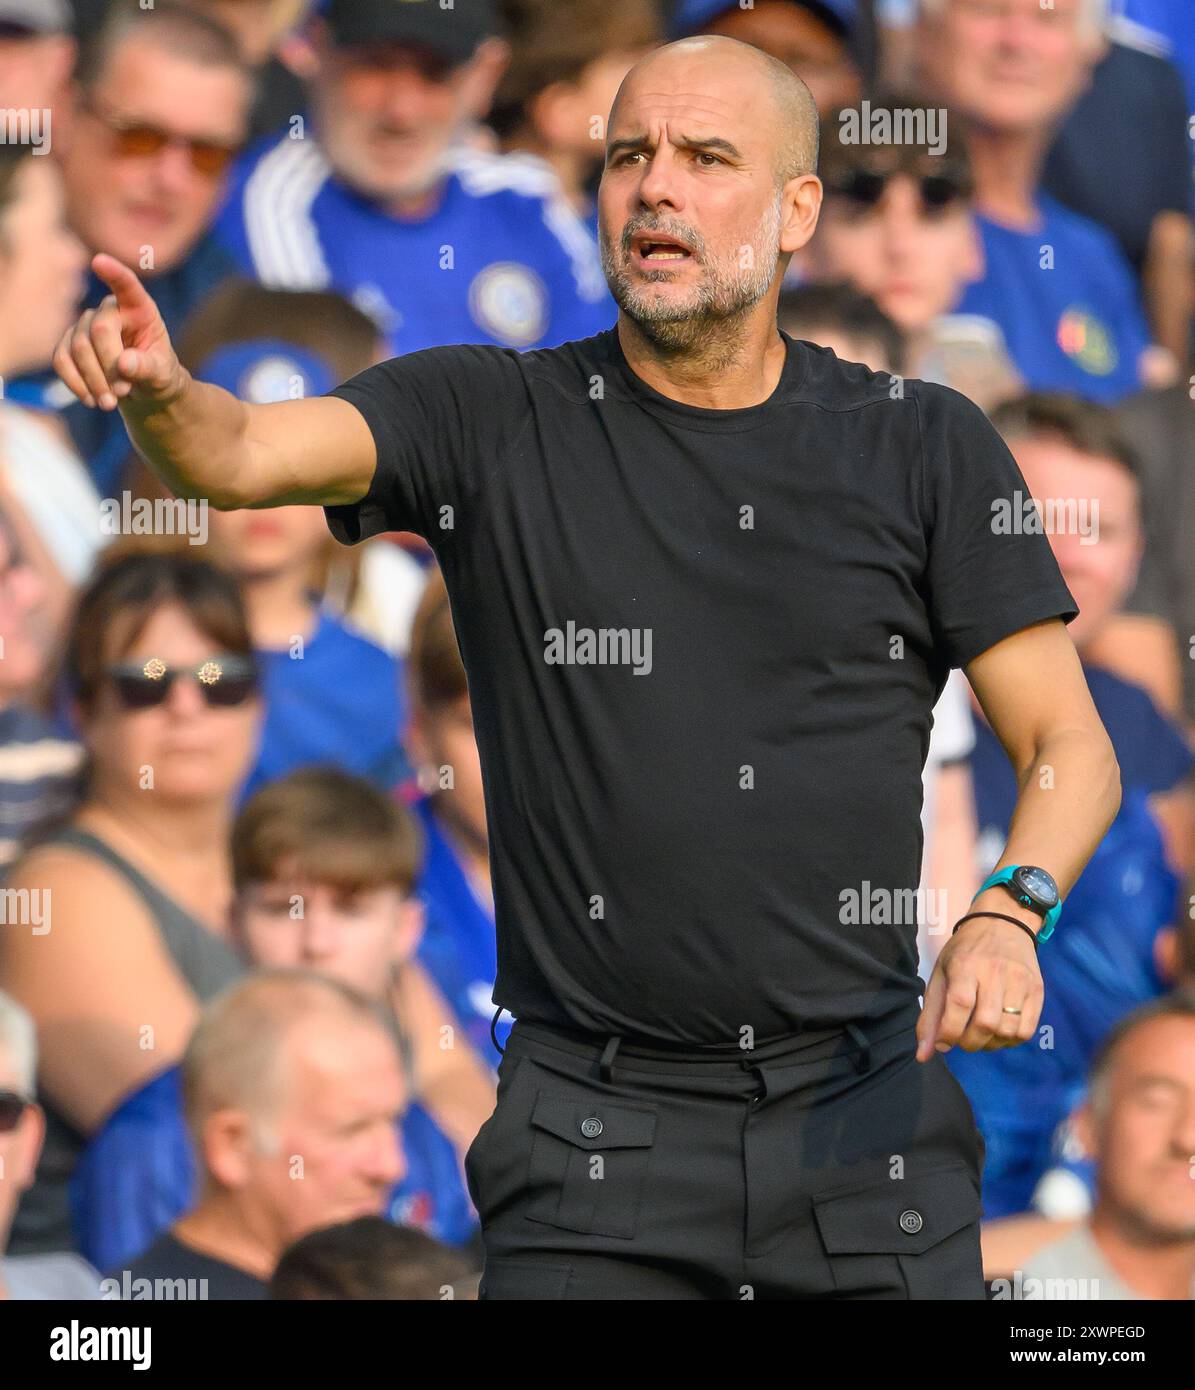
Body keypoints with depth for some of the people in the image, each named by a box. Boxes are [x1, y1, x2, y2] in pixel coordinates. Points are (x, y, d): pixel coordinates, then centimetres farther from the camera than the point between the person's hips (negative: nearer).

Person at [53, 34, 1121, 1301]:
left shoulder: (925, 449, 5)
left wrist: (1008, 914, -15)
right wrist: (159, 390, -35)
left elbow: (1071, 748, 5)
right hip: (599, 1146, -1)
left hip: (863, 1124, 1)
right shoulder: (494, 423, 3)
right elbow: (244, 455, -12)